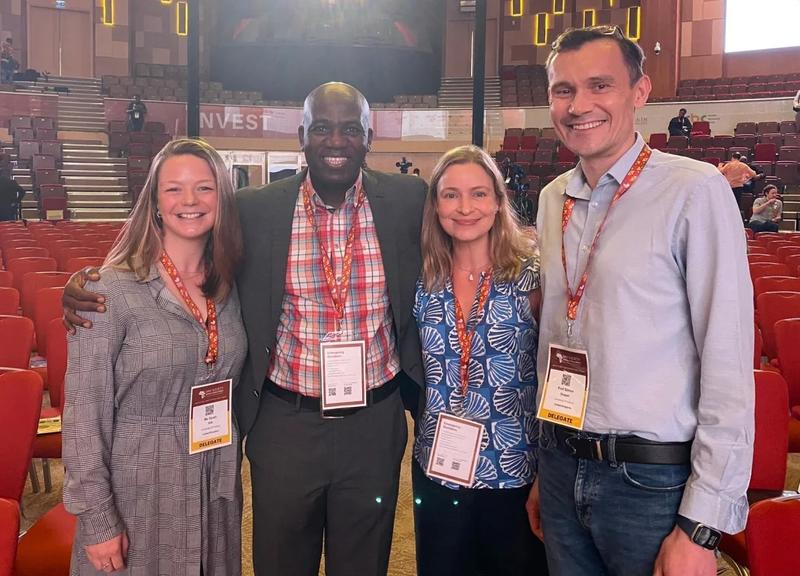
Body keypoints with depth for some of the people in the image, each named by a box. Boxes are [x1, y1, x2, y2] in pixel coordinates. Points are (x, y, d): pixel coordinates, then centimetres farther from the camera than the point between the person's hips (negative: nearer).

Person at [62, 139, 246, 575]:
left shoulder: (228, 287, 2)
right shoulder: (112, 290, -14)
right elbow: (85, 412, -13)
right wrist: (97, 518, -13)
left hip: (217, 489, 5)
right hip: (138, 491, -5)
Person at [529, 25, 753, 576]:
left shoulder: (695, 191, -12)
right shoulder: (552, 200, 6)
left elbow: (728, 366, -13)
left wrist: (702, 525, -13)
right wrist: (547, 466, 14)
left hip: (653, 481, -5)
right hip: (562, 468, 5)